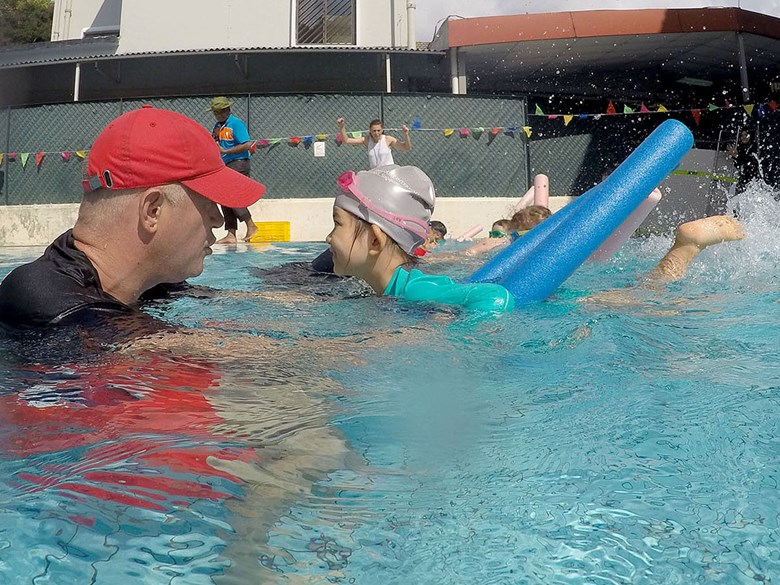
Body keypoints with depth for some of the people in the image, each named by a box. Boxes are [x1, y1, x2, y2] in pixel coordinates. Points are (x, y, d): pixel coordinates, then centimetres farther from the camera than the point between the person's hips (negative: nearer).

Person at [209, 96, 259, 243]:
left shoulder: (236, 123, -9)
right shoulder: (218, 126, 16)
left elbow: (247, 145, -18)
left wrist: (225, 151, -17)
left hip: (238, 164, -9)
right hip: (225, 165, 9)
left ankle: (251, 226, -2)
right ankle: (231, 235, 7)